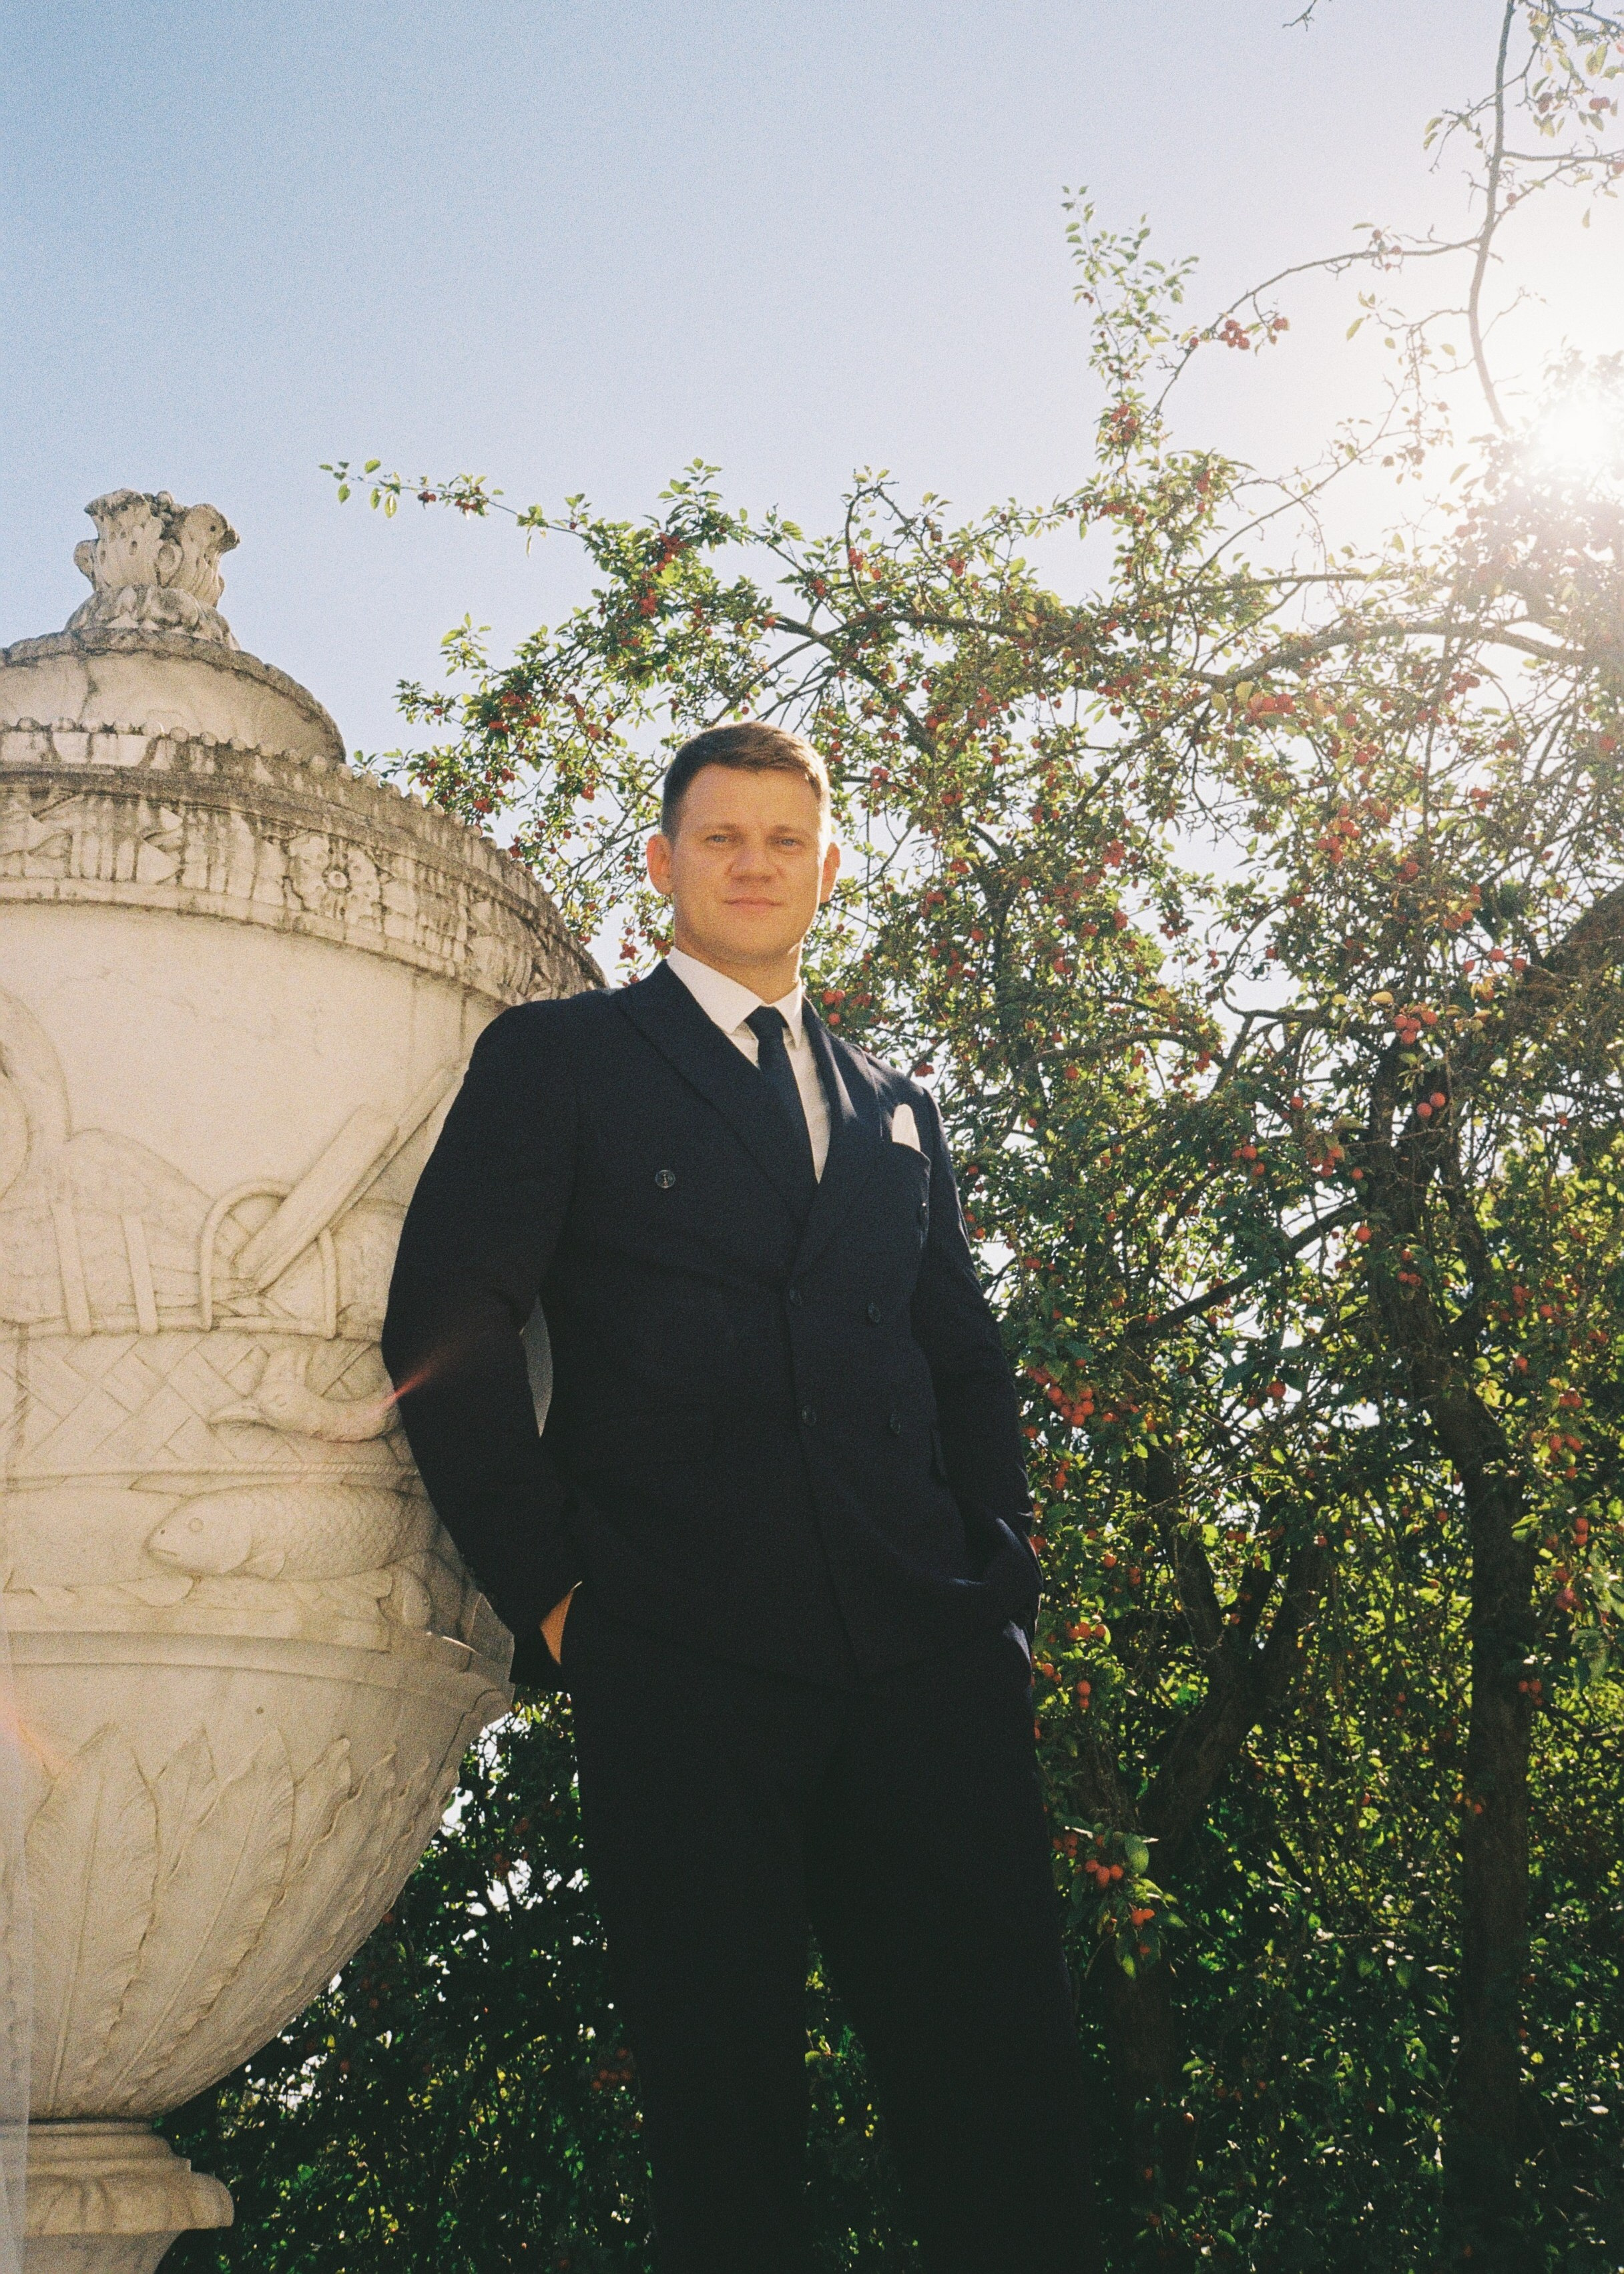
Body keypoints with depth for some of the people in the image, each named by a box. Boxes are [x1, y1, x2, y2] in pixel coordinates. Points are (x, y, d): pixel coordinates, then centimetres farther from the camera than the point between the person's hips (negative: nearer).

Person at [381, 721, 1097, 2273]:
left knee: (1002, 2096, 1)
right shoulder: (556, 1059, 8)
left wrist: (999, 1574, 10)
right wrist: (545, 1585, -6)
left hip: (923, 1662, 4)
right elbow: (444, 1326, 0)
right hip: (682, 1661, -3)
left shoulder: (896, 1109, 22)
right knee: (724, 2106, 3)